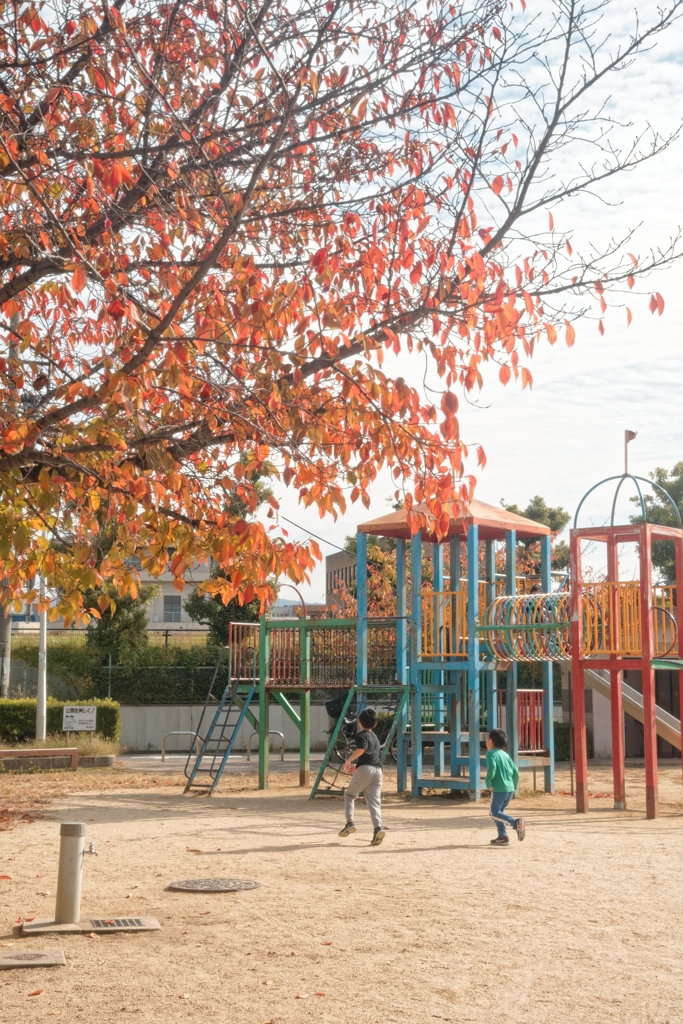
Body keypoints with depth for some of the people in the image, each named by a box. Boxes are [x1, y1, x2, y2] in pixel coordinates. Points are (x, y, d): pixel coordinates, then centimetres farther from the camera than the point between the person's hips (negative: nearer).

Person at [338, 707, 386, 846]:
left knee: (349, 794, 14)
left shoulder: (361, 735, 0)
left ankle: (350, 822, 1)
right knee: (374, 802, 1)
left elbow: (361, 749, -21)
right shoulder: (375, 737, 25)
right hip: (378, 770, 6)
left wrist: (349, 760, -13)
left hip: (365, 769, -6)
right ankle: (378, 827, -20)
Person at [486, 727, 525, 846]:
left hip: (499, 789, -8)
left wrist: (488, 782, -13)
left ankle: (515, 822, -22)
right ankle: (502, 837, 13)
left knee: (494, 812, -4)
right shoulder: (505, 754, 17)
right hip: (510, 789, 8)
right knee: (498, 811, 18)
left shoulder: (490, 753, -4)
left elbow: (491, 768, -22)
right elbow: (515, 772, 15)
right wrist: (513, 787, 22)